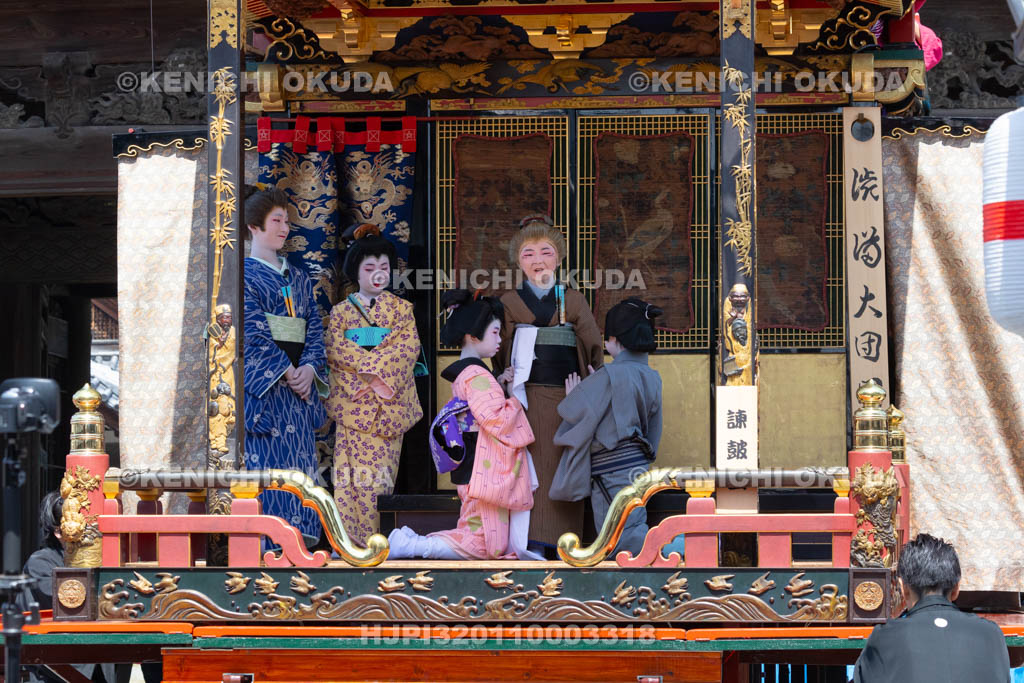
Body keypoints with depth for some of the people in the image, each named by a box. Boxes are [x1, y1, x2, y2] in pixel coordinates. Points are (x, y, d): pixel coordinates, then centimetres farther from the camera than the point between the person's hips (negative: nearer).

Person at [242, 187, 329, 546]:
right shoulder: (246, 275, -1)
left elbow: (315, 327, 11)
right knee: (267, 457, -10)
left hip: (299, 382, 6)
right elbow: (253, 333, -11)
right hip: (262, 382, -6)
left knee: (301, 459, 2)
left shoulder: (298, 278, 18)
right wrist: (285, 371, -17)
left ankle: (300, 536, 3)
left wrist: (309, 367, -6)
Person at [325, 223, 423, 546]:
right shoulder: (341, 310, 11)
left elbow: (408, 347, -3)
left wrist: (376, 368, -16)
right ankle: (354, 540, -7)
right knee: (354, 473, -8)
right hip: (353, 402, 0)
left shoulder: (400, 308, 10)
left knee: (381, 471, -5)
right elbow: (335, 349, -3)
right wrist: (372, 367, -15)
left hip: (389, 403, 0)